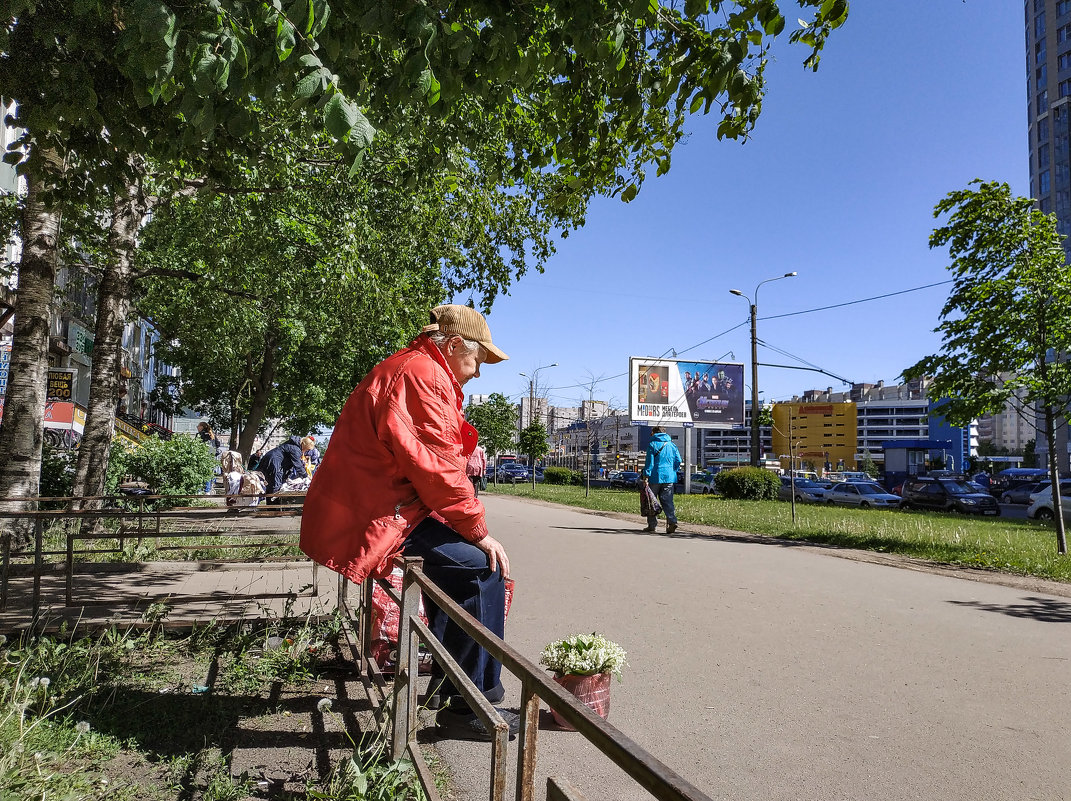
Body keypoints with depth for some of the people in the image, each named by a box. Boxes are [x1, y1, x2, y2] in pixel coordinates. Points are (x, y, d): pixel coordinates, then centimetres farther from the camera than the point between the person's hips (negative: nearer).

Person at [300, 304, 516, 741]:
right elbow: (435, 467, -20)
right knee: (484, 566, -14)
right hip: (373, 520, -12)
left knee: (460, 555, 24)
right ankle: (472, 706, -4)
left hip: (354, 512, 12)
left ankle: (447, 680, 32)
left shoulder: (406, 368, 22)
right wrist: (479, 531, -12)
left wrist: (463, 453, 8)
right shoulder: (423, 374, -14)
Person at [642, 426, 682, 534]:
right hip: (669, 477, 4)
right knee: (667, 501, 4)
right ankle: (672, 521, -15)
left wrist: (646, 476, -9)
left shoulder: (652, 445, -3)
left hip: (655, 477, -4)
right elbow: (678, 461, 9)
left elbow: (649, 462, -9)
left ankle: (652, 525, 10)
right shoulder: (672, 445, 11)